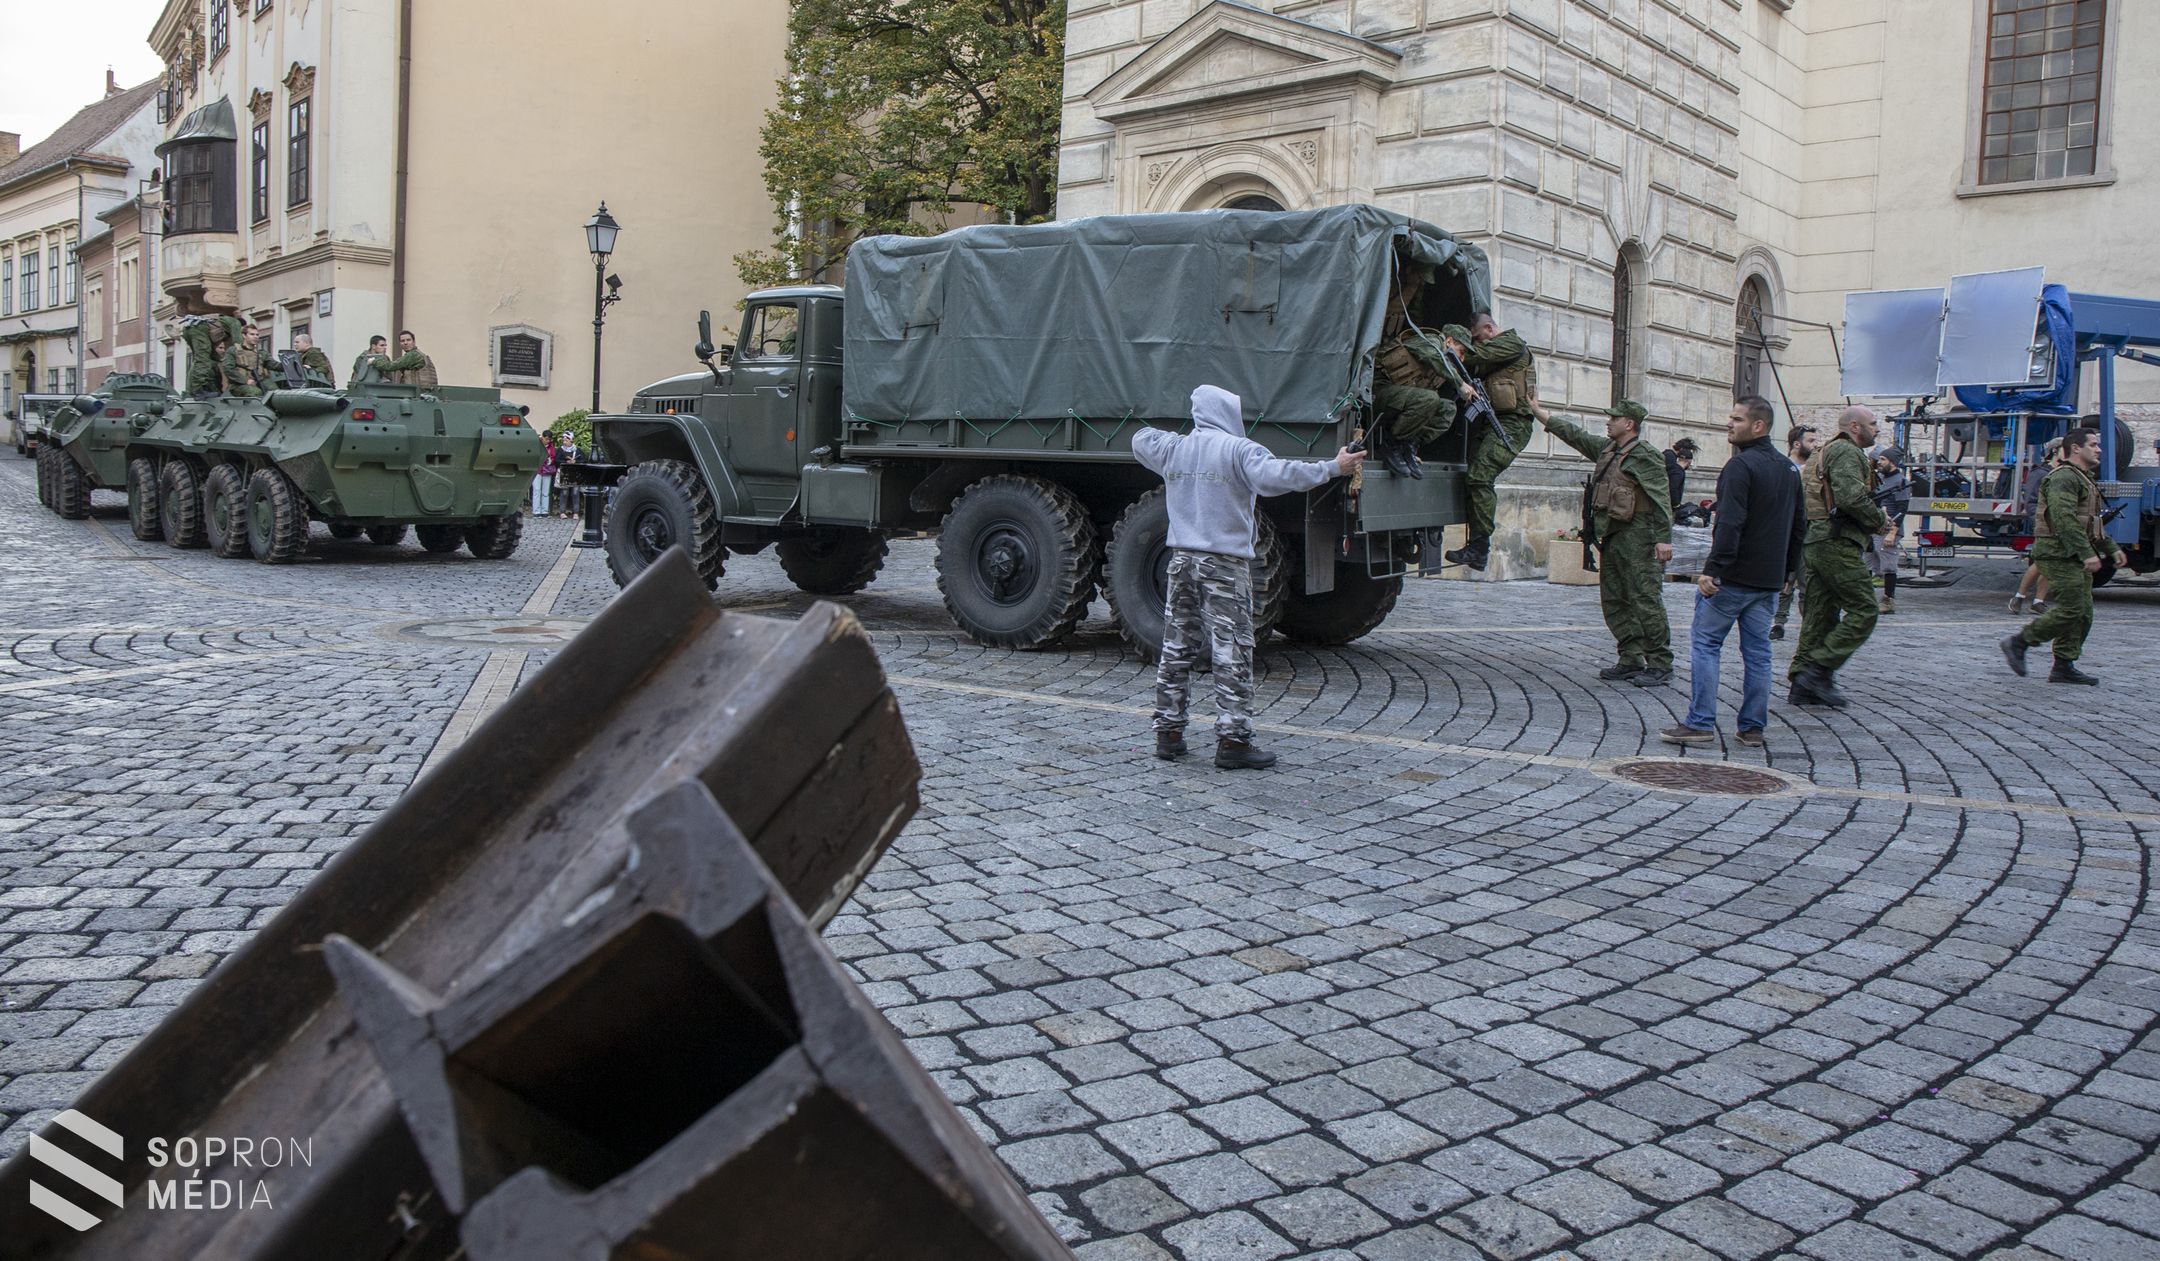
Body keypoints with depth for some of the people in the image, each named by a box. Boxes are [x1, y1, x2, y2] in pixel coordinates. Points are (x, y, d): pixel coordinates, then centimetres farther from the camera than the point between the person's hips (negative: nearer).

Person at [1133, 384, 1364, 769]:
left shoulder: (1173, 448, 10)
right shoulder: (1238, 450, -9)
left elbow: (1140, 441, 30)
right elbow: (1274, 476, -25)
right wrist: (1333, 468, -21)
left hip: (1182, 560, 6)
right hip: (1225, 564, -6)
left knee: (1175, 650, 12)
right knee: (1232, 655, -2)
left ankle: (1168, 733, 16)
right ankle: (1232, 741, -3)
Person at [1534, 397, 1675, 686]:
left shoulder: (1645, 456, -9)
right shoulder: (1606, 449, 16)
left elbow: (1661, 500, -15)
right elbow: (1576, 435, 26)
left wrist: (1664, 539, -21)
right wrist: (1540, 413, 26)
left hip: (1638, 538, -9)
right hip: (1611, 537, 9)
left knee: (1646, 602, -8)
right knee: (1614, 602, 10)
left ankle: (1660, 665, -4)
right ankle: (1631, 661, 16)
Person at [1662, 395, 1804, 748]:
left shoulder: (1741, 465, -14)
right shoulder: (1788, 469, 14)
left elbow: (1730, 524, -23)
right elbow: (1799, 526, 20)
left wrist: (1712, 569, -24)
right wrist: (1783, 569, 23)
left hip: (1732, 576, -8)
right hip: (1768, 580, 8)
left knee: (1704, 643, -1)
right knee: (1757, 651, 10)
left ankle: (1700, 723, -2)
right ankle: (1754, 727, 13)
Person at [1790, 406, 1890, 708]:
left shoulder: (1825, 452, 24)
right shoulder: (1847, 452, -7)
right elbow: (1851, 497, -22)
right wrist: (1879, 520, -6)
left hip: (1814, 543, 10)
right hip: (1838, 544, -10)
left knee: (1819, 615, 9)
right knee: (1863, 611, -7)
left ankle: (1802, 685, 8)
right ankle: (1819, 669, -12)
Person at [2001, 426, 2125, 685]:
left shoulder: (2084, 480, 23)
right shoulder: (2064, 478, -13)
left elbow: (2094, 522, 31)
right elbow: (2065, 520, -24)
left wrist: (2111, 548, 25)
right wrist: (2088, 553, -27)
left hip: (2076, 558, 10)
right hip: (2061, 556, -10)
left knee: (2083, 613, 7)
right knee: (2069, 610, -13)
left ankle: (2064, 667, 9)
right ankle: (2018, 643, -3)